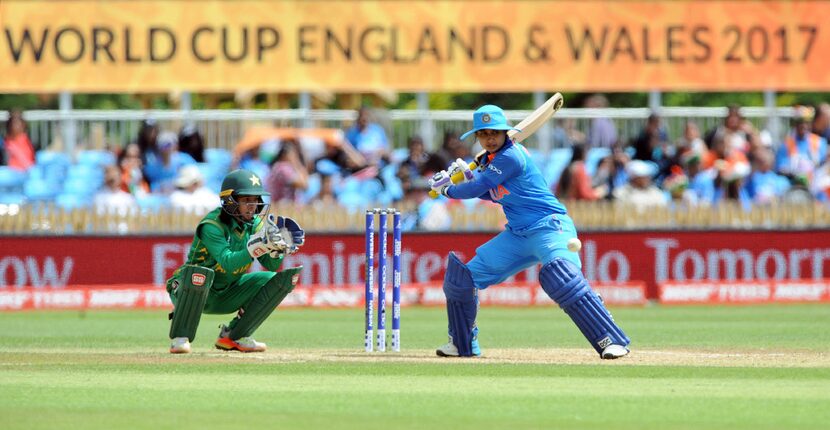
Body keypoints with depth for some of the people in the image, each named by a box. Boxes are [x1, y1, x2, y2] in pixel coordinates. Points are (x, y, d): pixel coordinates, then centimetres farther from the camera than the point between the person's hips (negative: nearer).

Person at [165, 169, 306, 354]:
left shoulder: (255, 224, -2)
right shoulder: (212, 225, -22)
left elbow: (271, 266, -4)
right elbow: (228, 263, -35)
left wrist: (277, 248, -25)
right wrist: (260, 244, -43)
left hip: (226, 296, 7)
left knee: (281, 279, -5)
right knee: (200, 272, -40)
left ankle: (234, 336, -1)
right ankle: (180, 338, -23)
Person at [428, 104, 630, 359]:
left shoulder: (511, 156, -17)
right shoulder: (488, 159, 10)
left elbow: (476, 190, -15)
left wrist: (447, 190, 3)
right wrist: (468, 175, 8)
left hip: (549, 227, -9)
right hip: (517, 235, 9)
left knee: (562, 278, -33)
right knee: (463, 276, 9)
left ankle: (611, 340, -34)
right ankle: (463, 344, 24)